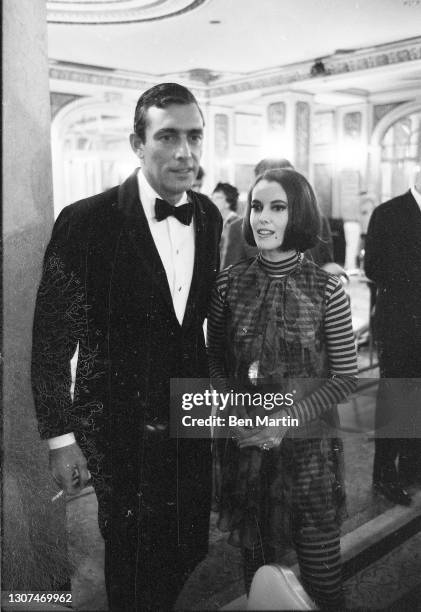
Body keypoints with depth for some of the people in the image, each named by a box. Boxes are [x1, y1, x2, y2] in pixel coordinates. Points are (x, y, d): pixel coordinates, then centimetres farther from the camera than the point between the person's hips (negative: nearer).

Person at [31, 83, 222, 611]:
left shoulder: (209, 217, 0)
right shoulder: (86, 222, -17)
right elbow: (51, 340, -13)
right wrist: (61, 438, -11)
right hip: (122, 436, -5)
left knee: (189, 552, 21)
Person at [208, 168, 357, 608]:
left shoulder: (326, 290, -10)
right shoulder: (230, 282, -3)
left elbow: (344, 377, -6)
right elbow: (216, 359, 5)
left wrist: (286, 419, -14)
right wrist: (235, 414, -8)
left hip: (309, 443, -2)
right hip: (246, 441, 2)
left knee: (320, 564, 9)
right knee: (255, 557, 15)